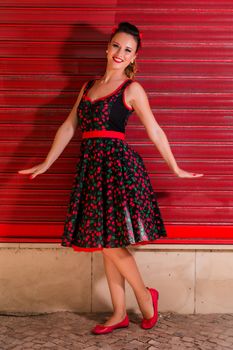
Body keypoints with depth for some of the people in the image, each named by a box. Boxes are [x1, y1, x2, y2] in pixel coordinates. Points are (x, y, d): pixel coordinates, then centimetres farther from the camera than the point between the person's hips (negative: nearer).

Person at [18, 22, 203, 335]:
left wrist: (175, 169, 3)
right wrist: (46, 164, 15)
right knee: (105, 244, 9)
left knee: (109, 242, -7)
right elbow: (69, 127, 16)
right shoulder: (88, 87, 16)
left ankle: (146, 296, 17)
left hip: (118, 166, -6)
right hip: (91, 166, 6)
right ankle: (119, 314, 19)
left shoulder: (131, 89, -1)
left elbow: (154, 131, 1)